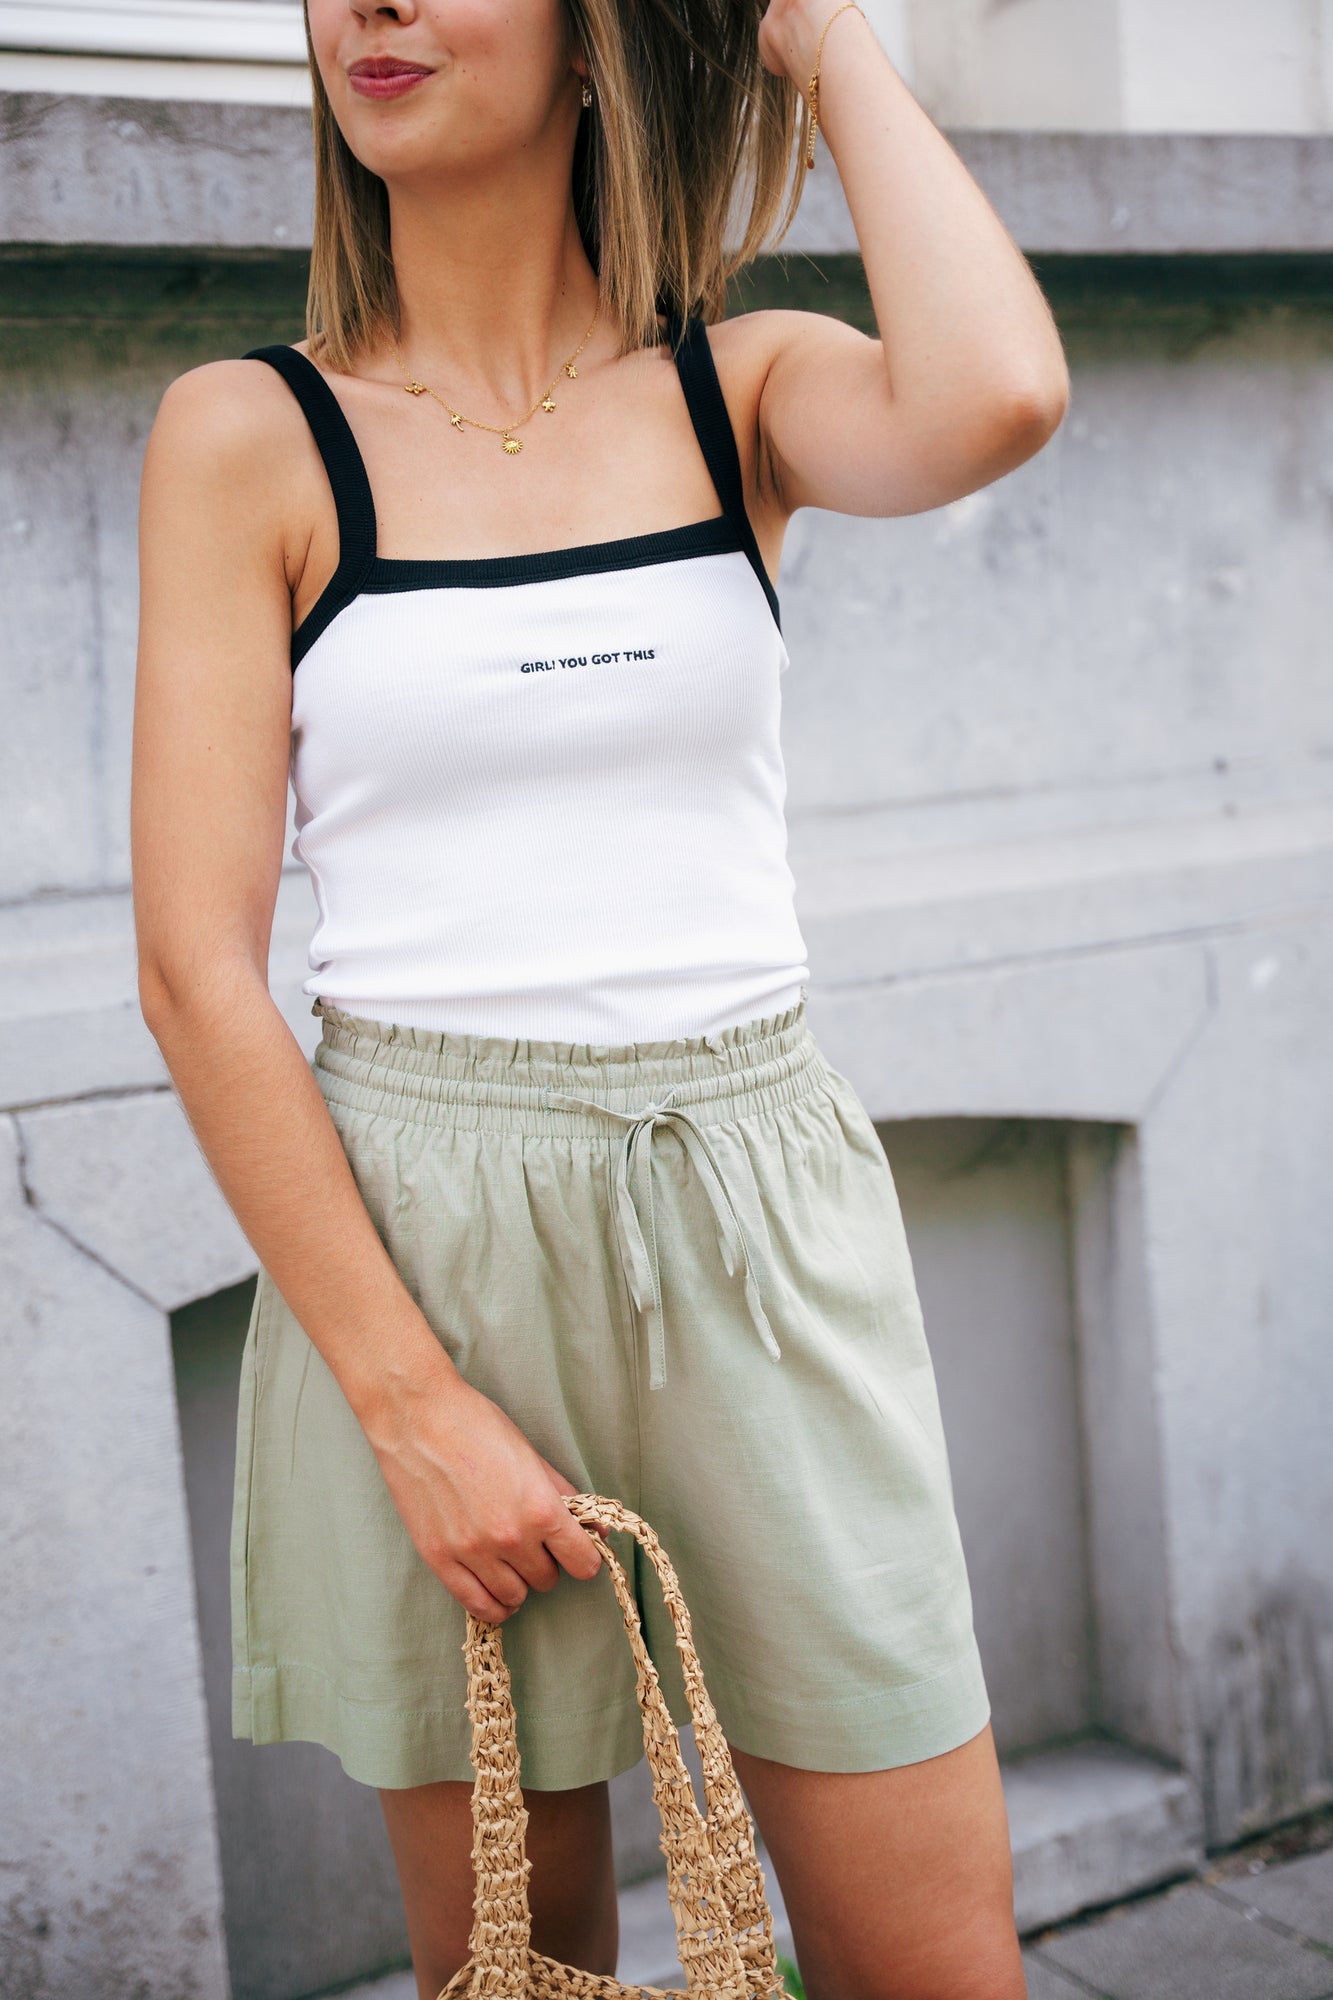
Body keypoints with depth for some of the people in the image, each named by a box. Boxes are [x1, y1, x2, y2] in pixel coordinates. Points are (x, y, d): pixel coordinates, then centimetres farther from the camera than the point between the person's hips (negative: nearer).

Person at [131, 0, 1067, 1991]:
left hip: (760, 1212, 2)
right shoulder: (251, 435, 0)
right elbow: (197, 971, -6)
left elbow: (992, 401, -20)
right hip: (419, 1228, -1)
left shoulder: (745, 387, 5)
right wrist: (414, 1404, -12)